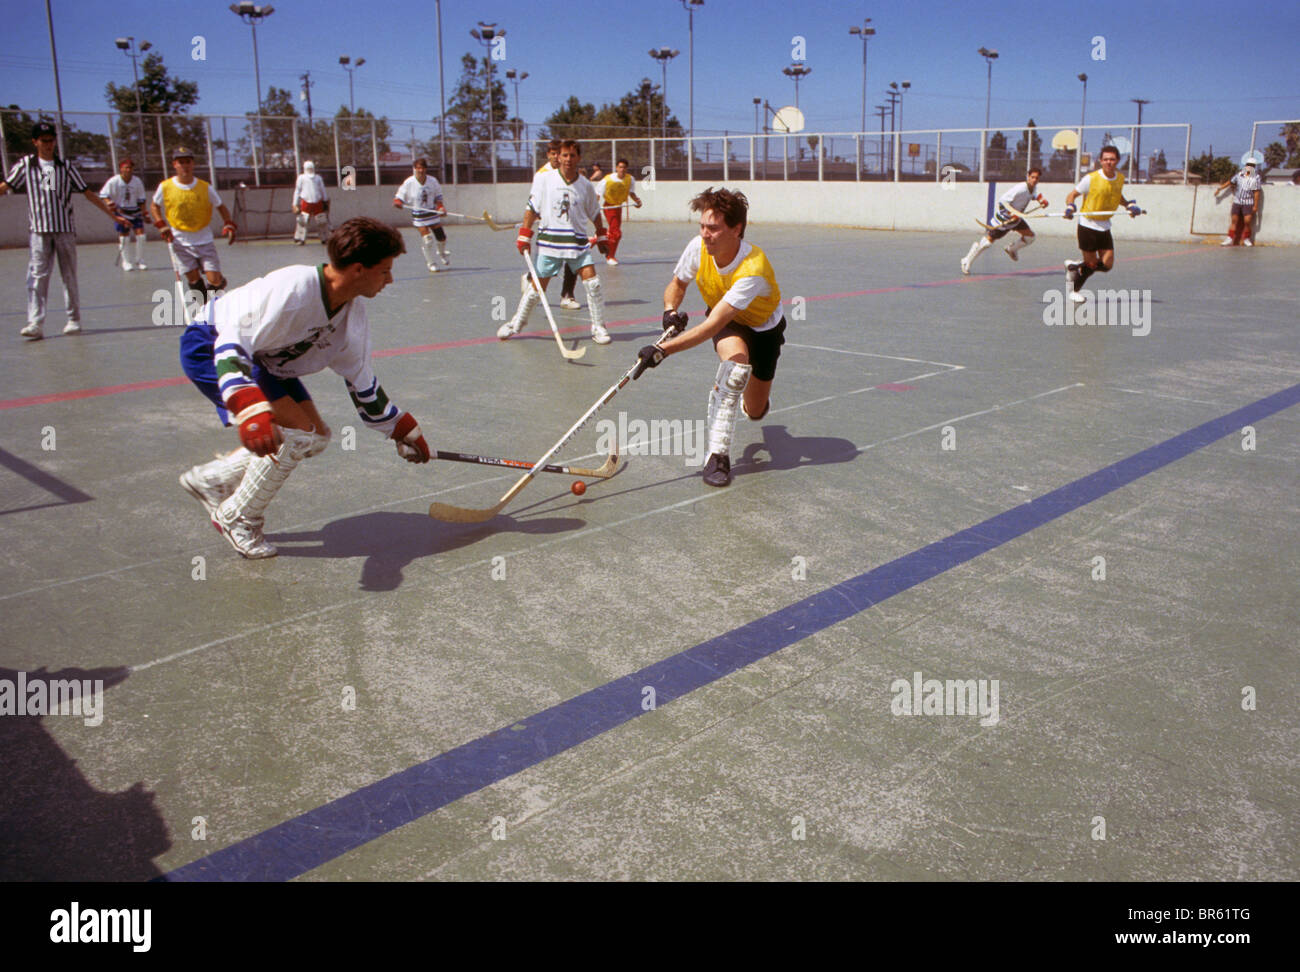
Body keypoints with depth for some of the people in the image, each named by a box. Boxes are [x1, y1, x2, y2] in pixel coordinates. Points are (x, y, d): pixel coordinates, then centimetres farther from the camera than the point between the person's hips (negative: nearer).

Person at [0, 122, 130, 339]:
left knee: (69, 276, 5)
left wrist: (113, 214, 10)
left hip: (65, 229, 1)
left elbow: (87, 193, 11)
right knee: (37, 276, -8)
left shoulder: (65, 166, 7)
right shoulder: (25, 165, 6)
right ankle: (36, 324, -13)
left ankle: (74, 320, 15)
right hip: (39, 231, 0)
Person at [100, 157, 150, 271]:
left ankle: (139, 261, 6)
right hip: (120, 211, -2)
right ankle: (126, 262, 10)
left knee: (140, 234, -7)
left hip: (135, 211, 2)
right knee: (124, 236, -1)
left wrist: (144, 213, 5)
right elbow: (103, 194, -3)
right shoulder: (113, 181, -9)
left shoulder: (137, 181, -2)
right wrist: (109, 202, -22)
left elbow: (141, 199, 6)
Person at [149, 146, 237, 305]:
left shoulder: (205, 187, -6)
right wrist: (161, 225, -4)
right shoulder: (165, 187, -5)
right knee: (193, 278, -4)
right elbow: (154, 206, 11)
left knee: (214, 280, -9)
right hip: (179, 241, 0)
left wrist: (228, 225, -10)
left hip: (204, 240, 0)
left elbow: (221, 207, 7)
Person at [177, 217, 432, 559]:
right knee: (296, 432, -21)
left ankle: (211, 479, 18)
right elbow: (232, 343, -41)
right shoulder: (293, 289, -34)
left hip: (265, 359, 9)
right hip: (209, 346, -9)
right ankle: (238, 518, -1)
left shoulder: (354, 315, -8)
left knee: (317, 436, 6)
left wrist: (404, 430, 11)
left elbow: (361, 382, 6)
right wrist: (250, 410, -55)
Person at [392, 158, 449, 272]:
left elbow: (438, 196, 7)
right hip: (418, 215, -3)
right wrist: (397, 202, -29)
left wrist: (441, 207, -7)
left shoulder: (433, 181, -6)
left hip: (433, 213, 3)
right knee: (427, 239, -11)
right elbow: (400, 197, -8)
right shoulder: (408, 183, -14)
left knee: (441, 237, 8)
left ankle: (442, 253, 43)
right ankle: (430, 263, 9)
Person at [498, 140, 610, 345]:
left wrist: (601, 236, 22)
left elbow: (594, 213, 18)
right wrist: (524, 235, 0)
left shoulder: (586, 185, 3)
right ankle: (516, 323, 23)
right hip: (549, 241, -1)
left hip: (578, 241, 1)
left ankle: (598, 327, 2)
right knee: (537, 286, 3)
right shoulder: (544, 179, -2)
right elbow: (532, 208, 3)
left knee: (592, 283, -12)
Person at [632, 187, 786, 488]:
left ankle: (754, 392, 47)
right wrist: (670, 311, -24)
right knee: (736, 357, -35)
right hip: (726, 322, 2)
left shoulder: (753, 270, -41)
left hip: (764, 328, -2)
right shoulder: (698, 247, -25)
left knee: (755, 412, 4)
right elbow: (677, 284, -2)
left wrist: (662, 350, -51)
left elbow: (711, 327, -46)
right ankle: (718, 455, -32)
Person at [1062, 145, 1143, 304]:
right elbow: (1072, 194, -5)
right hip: (1088, 225, -5)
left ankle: (1074, 267, 23)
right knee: (1091, 263, -2)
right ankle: (1073, 289, 21)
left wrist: (1130, 205, 6)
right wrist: (1070, 207, -25)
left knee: (1107, 264, -1)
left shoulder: (1120, 178, 5)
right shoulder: (1091, 178, -12)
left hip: (1104, 227, 6)